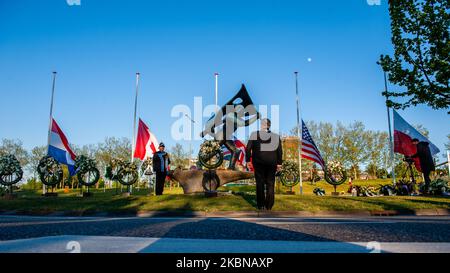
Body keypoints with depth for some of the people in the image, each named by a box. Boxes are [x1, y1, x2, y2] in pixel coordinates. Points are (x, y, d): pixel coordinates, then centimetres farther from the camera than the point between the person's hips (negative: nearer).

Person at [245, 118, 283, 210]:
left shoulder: (254, 134, -2)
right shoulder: (276, 136, 1)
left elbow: (248, 148, -6)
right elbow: (280, 151, -2)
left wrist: (248, 160, 0)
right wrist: (279, 164, 2)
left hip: (258, 162, -1)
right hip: (272, 163, 1)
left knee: (260, 183, 7)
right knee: (270, 183, 7)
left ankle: (260, 205, 9)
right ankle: (269, 206, 8)